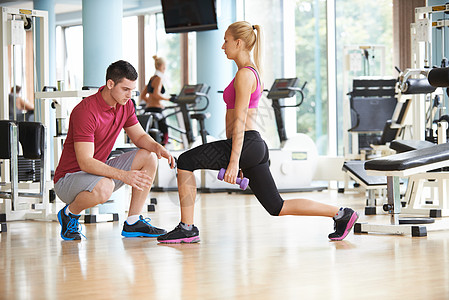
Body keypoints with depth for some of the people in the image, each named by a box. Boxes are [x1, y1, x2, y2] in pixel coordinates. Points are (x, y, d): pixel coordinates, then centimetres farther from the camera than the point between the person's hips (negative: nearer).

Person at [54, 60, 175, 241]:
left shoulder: (125, 105, -1)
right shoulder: (85, 111, -27)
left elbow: (139, 136, 10)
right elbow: (85, 162, -31)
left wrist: (158, 147, -14)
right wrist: (123, 175, -41)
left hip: (101, 170, 8)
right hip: (69, 177, -8)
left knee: (149, 157, -4)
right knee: (104, 188, -39)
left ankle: (133, 223, -2)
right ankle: (69, 213, -6)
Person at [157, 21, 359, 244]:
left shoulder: (244, 75, -10)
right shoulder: (252, 71, 19)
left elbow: (240, 120, -17)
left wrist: (234, 161, -22)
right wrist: (230, 156, 27)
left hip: (246, 144, -10)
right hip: (257, 147, 10)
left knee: (185, 162, -3)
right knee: (277, 208, 10)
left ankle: (187, 229, -3)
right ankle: (341, 214, 8)